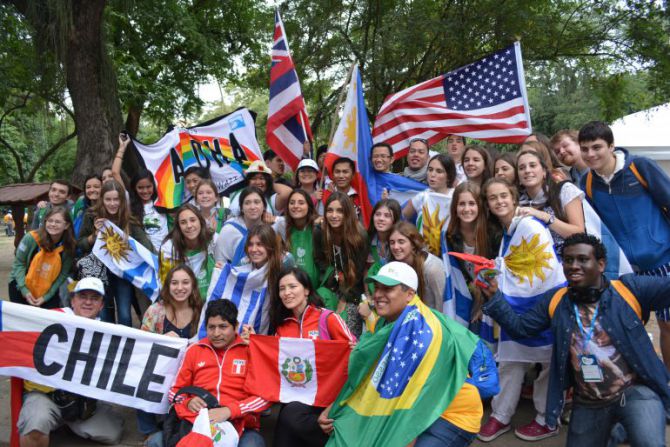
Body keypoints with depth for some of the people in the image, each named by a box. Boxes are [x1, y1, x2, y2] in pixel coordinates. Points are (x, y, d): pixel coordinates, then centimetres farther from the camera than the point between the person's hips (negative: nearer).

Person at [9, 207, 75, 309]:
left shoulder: (68, 247, -13)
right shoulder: (31, 238, -18)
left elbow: (62, 275, -9)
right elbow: (18, 264, -10)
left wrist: (46, 296, -14)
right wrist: (25, 290, -16)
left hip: (48, 291, 1)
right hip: (21, 286, -1)